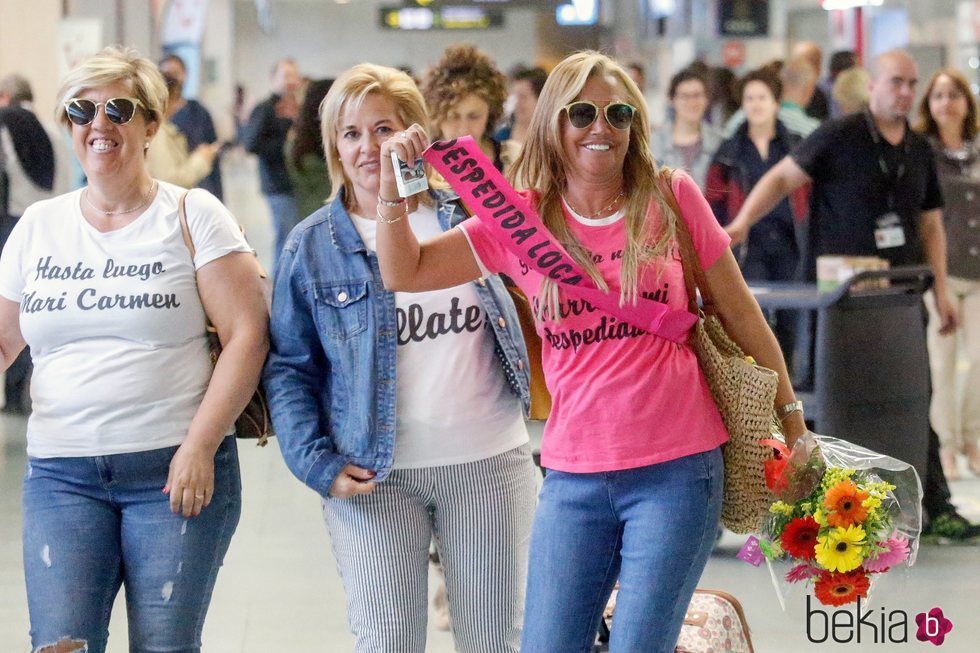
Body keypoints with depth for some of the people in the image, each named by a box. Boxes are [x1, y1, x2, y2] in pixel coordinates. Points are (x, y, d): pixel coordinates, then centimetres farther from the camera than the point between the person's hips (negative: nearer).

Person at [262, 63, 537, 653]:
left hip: (490, 464, 1)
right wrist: (315, 463, -9)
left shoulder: (469, 213, 4)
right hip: (376, 478, -1)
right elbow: (290, 367, 2)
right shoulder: (313, 246, 1)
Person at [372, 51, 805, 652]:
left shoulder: (673, 199, 1)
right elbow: (404, 273, 4)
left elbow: (739, 311, 9)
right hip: (574, 479, 2)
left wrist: (790, 412, 13)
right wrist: (393, 184, -9)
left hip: (678, 468, -2)